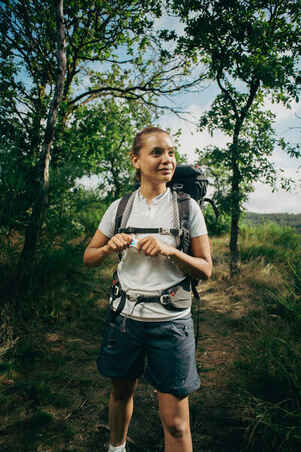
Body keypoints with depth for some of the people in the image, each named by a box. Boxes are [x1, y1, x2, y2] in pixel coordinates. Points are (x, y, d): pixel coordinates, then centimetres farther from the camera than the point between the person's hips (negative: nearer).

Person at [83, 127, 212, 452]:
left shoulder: (187, 207, -5)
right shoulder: (120, 207, 0)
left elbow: (205, 270, -3)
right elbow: (88, 258, 9)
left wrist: (170, 251, -20)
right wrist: (110, 247, -13)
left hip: (170, 321, -2)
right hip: (125, 315, 3)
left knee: (175, 423, 3)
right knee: (121, 393, 24)